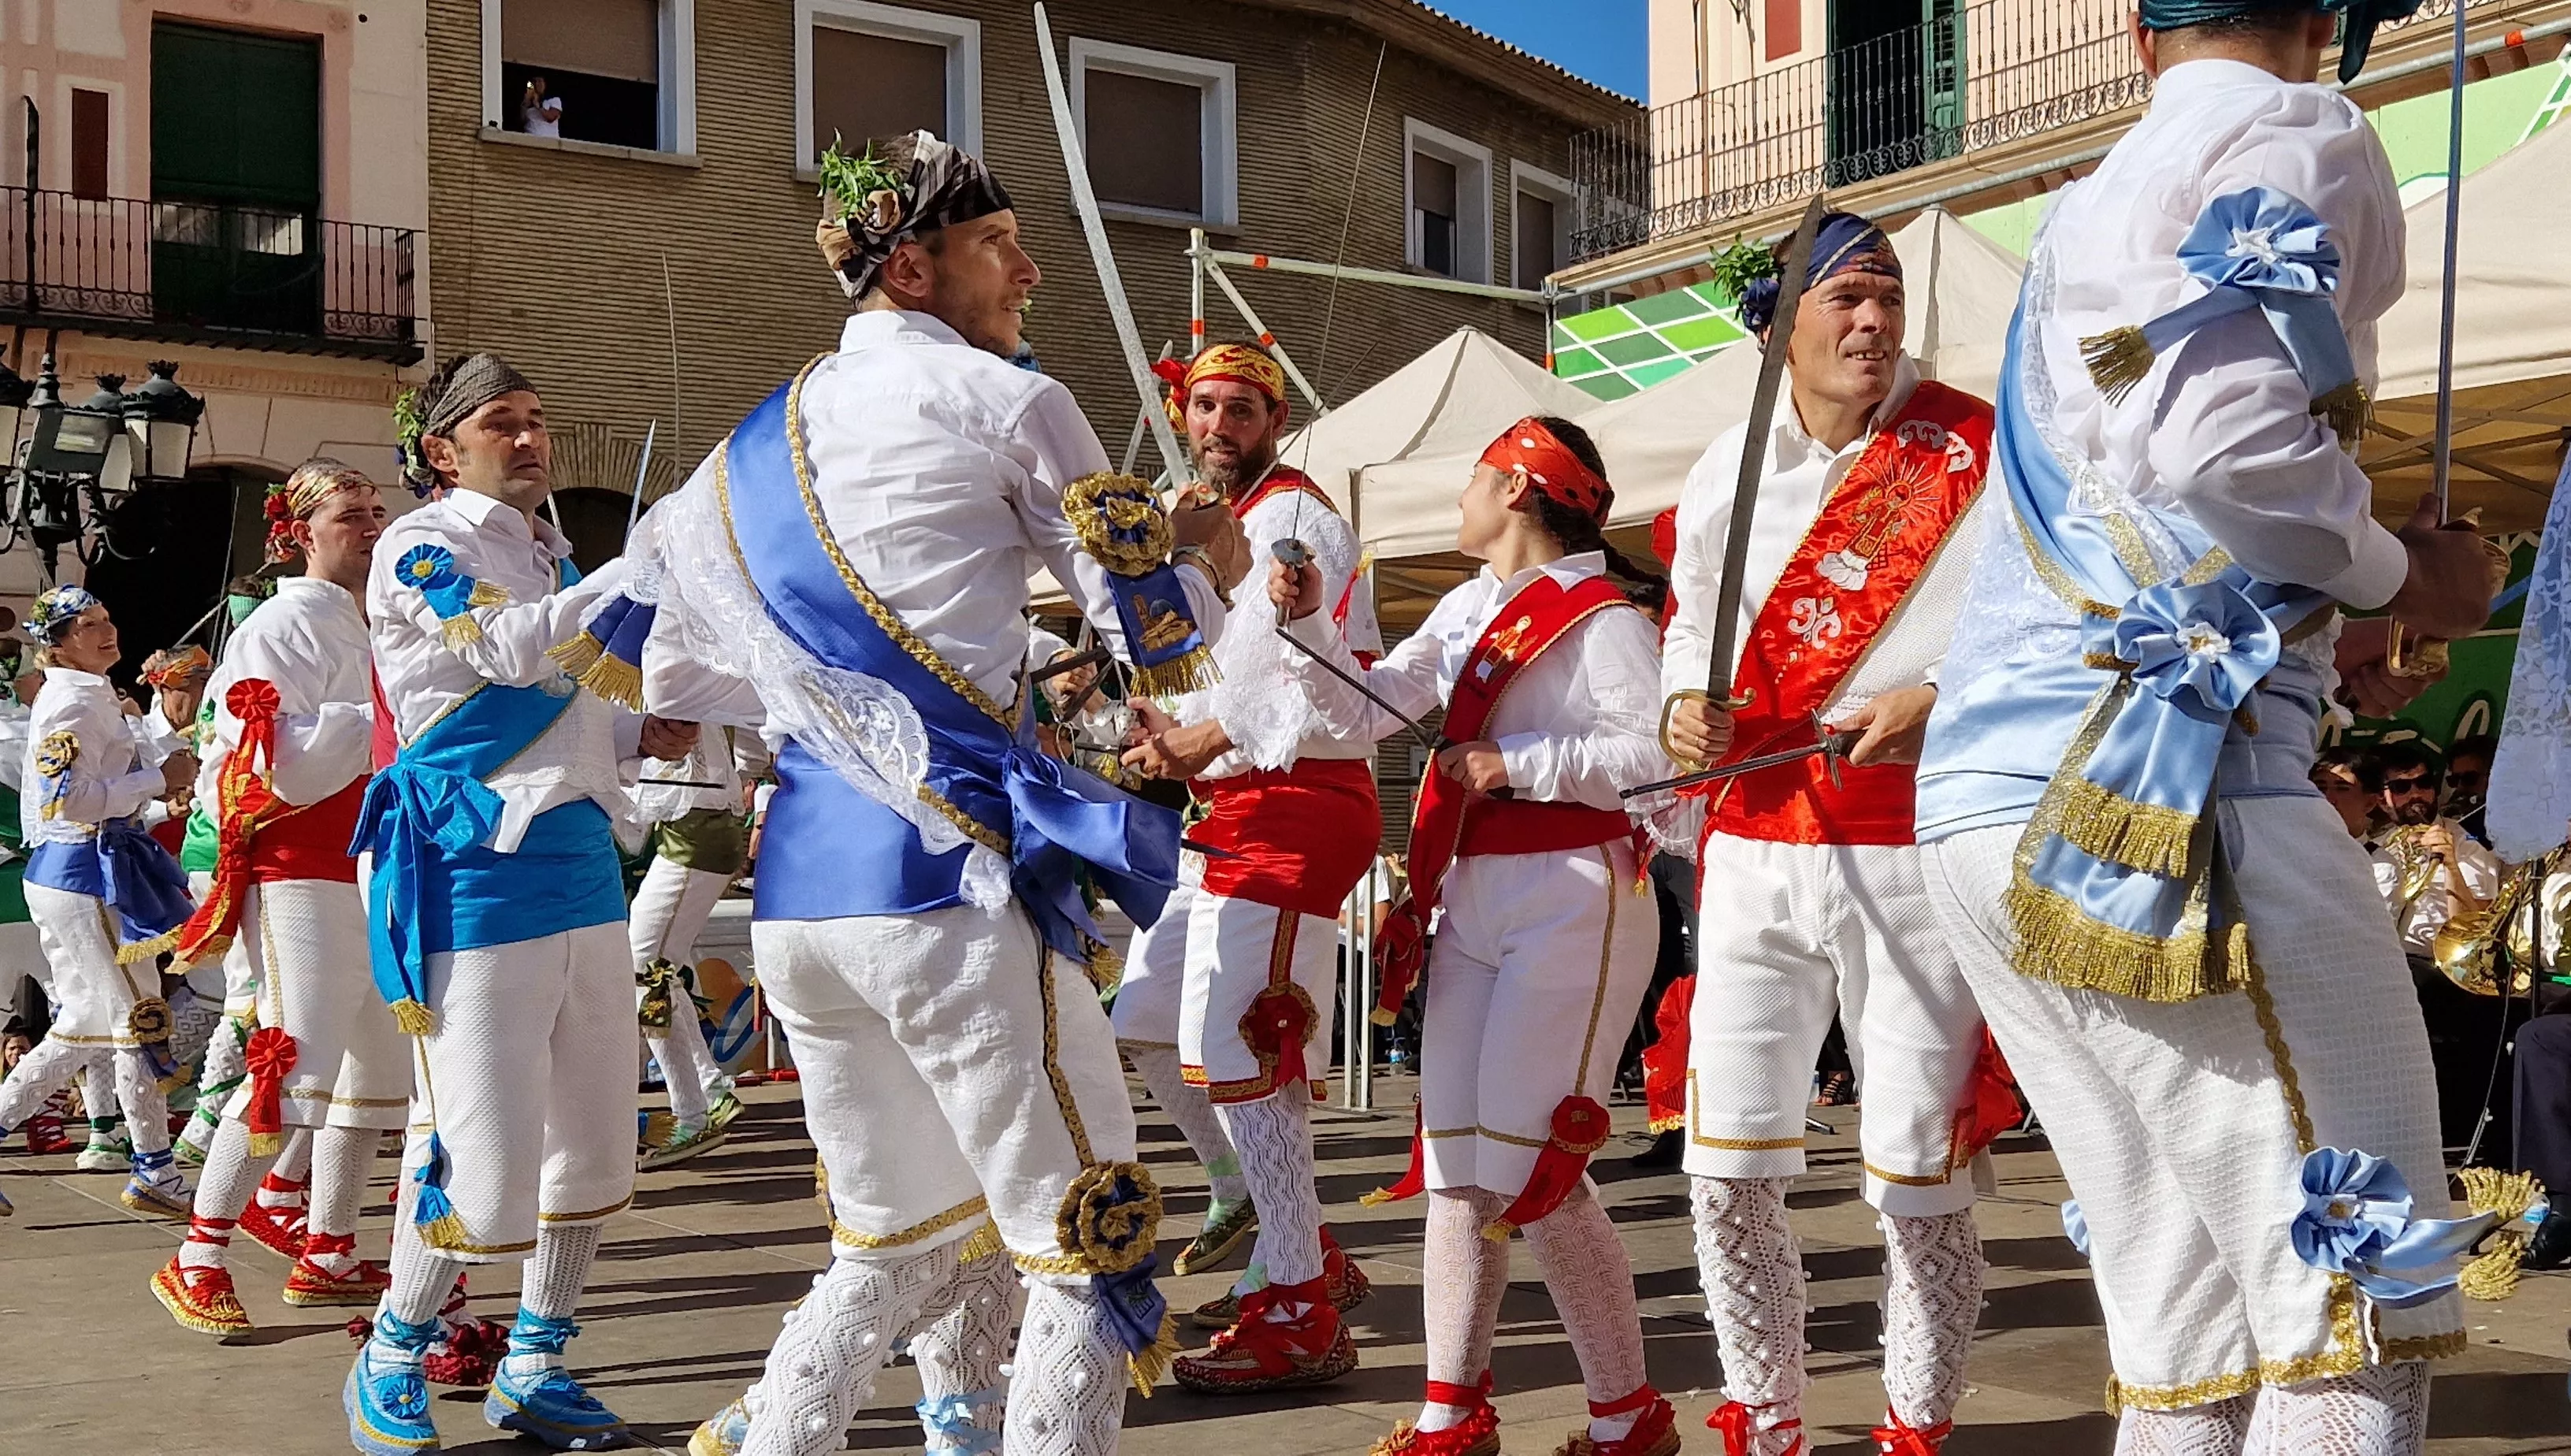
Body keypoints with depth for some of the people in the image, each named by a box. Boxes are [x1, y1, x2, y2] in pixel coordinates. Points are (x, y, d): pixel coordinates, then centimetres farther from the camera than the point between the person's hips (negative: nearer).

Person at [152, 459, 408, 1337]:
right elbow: (280, 763, -19)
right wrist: (385, 722, -17)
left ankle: (326, 1256, 20)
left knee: (380, 1065, 10)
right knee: (294, 1069, -13)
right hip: (306, 876, -9)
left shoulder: (376, 630, 19)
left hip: (376, 876, 9)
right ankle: (196, 1263, -3)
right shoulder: (285, 625, -7)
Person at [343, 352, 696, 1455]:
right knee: (483, 1157, -6)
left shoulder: (553, 560, 20)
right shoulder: (419, 547, -4)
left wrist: (641, 737, 8)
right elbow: (508, 650, -23)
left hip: (583, 864, 8)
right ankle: (391, 1361, 18)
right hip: (478, 871, -8)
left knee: (595, 1143, 10)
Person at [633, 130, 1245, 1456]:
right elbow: (1159, 642, 1)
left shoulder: (761, 440, 18)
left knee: (893, 1249, 21)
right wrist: (1211, 560, 23)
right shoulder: (1003, 402, -1)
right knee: (1089, 1245, 3)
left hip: (796, 893, 8)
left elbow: (669, 677, 22)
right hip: (954, 877, -7)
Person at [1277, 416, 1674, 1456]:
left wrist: (1516, 764, -19)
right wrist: (1307, 624, 0)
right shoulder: (1465, 612, 15)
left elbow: (1654, 756, -19)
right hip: (1470, 902, 8)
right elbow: (1363, 716, 12)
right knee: (1454, 1156, 8)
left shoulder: (1601, 616, -8)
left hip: (1572, 901, -8)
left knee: (1530, 1163, -9)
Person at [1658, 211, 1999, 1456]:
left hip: (1915, 857, -3)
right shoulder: (1725, 470, 9)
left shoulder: (1973, 451, -2)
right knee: (1727, 1170, 4)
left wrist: (1942, 700, -20)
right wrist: (1684, 703, -1)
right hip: (1754, 855, 4)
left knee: (1917, 1179, 1)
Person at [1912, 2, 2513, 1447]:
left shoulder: (2090, 204, 26)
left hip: (2003, 806, 9)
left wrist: (2319, 644, 30)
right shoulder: (2301, 140, 1)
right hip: (2164, 788, -9)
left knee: (2191, 1339, 11)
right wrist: (2402, 573, -1)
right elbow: (2215, 434, -17)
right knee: (2361, 1297, -4)